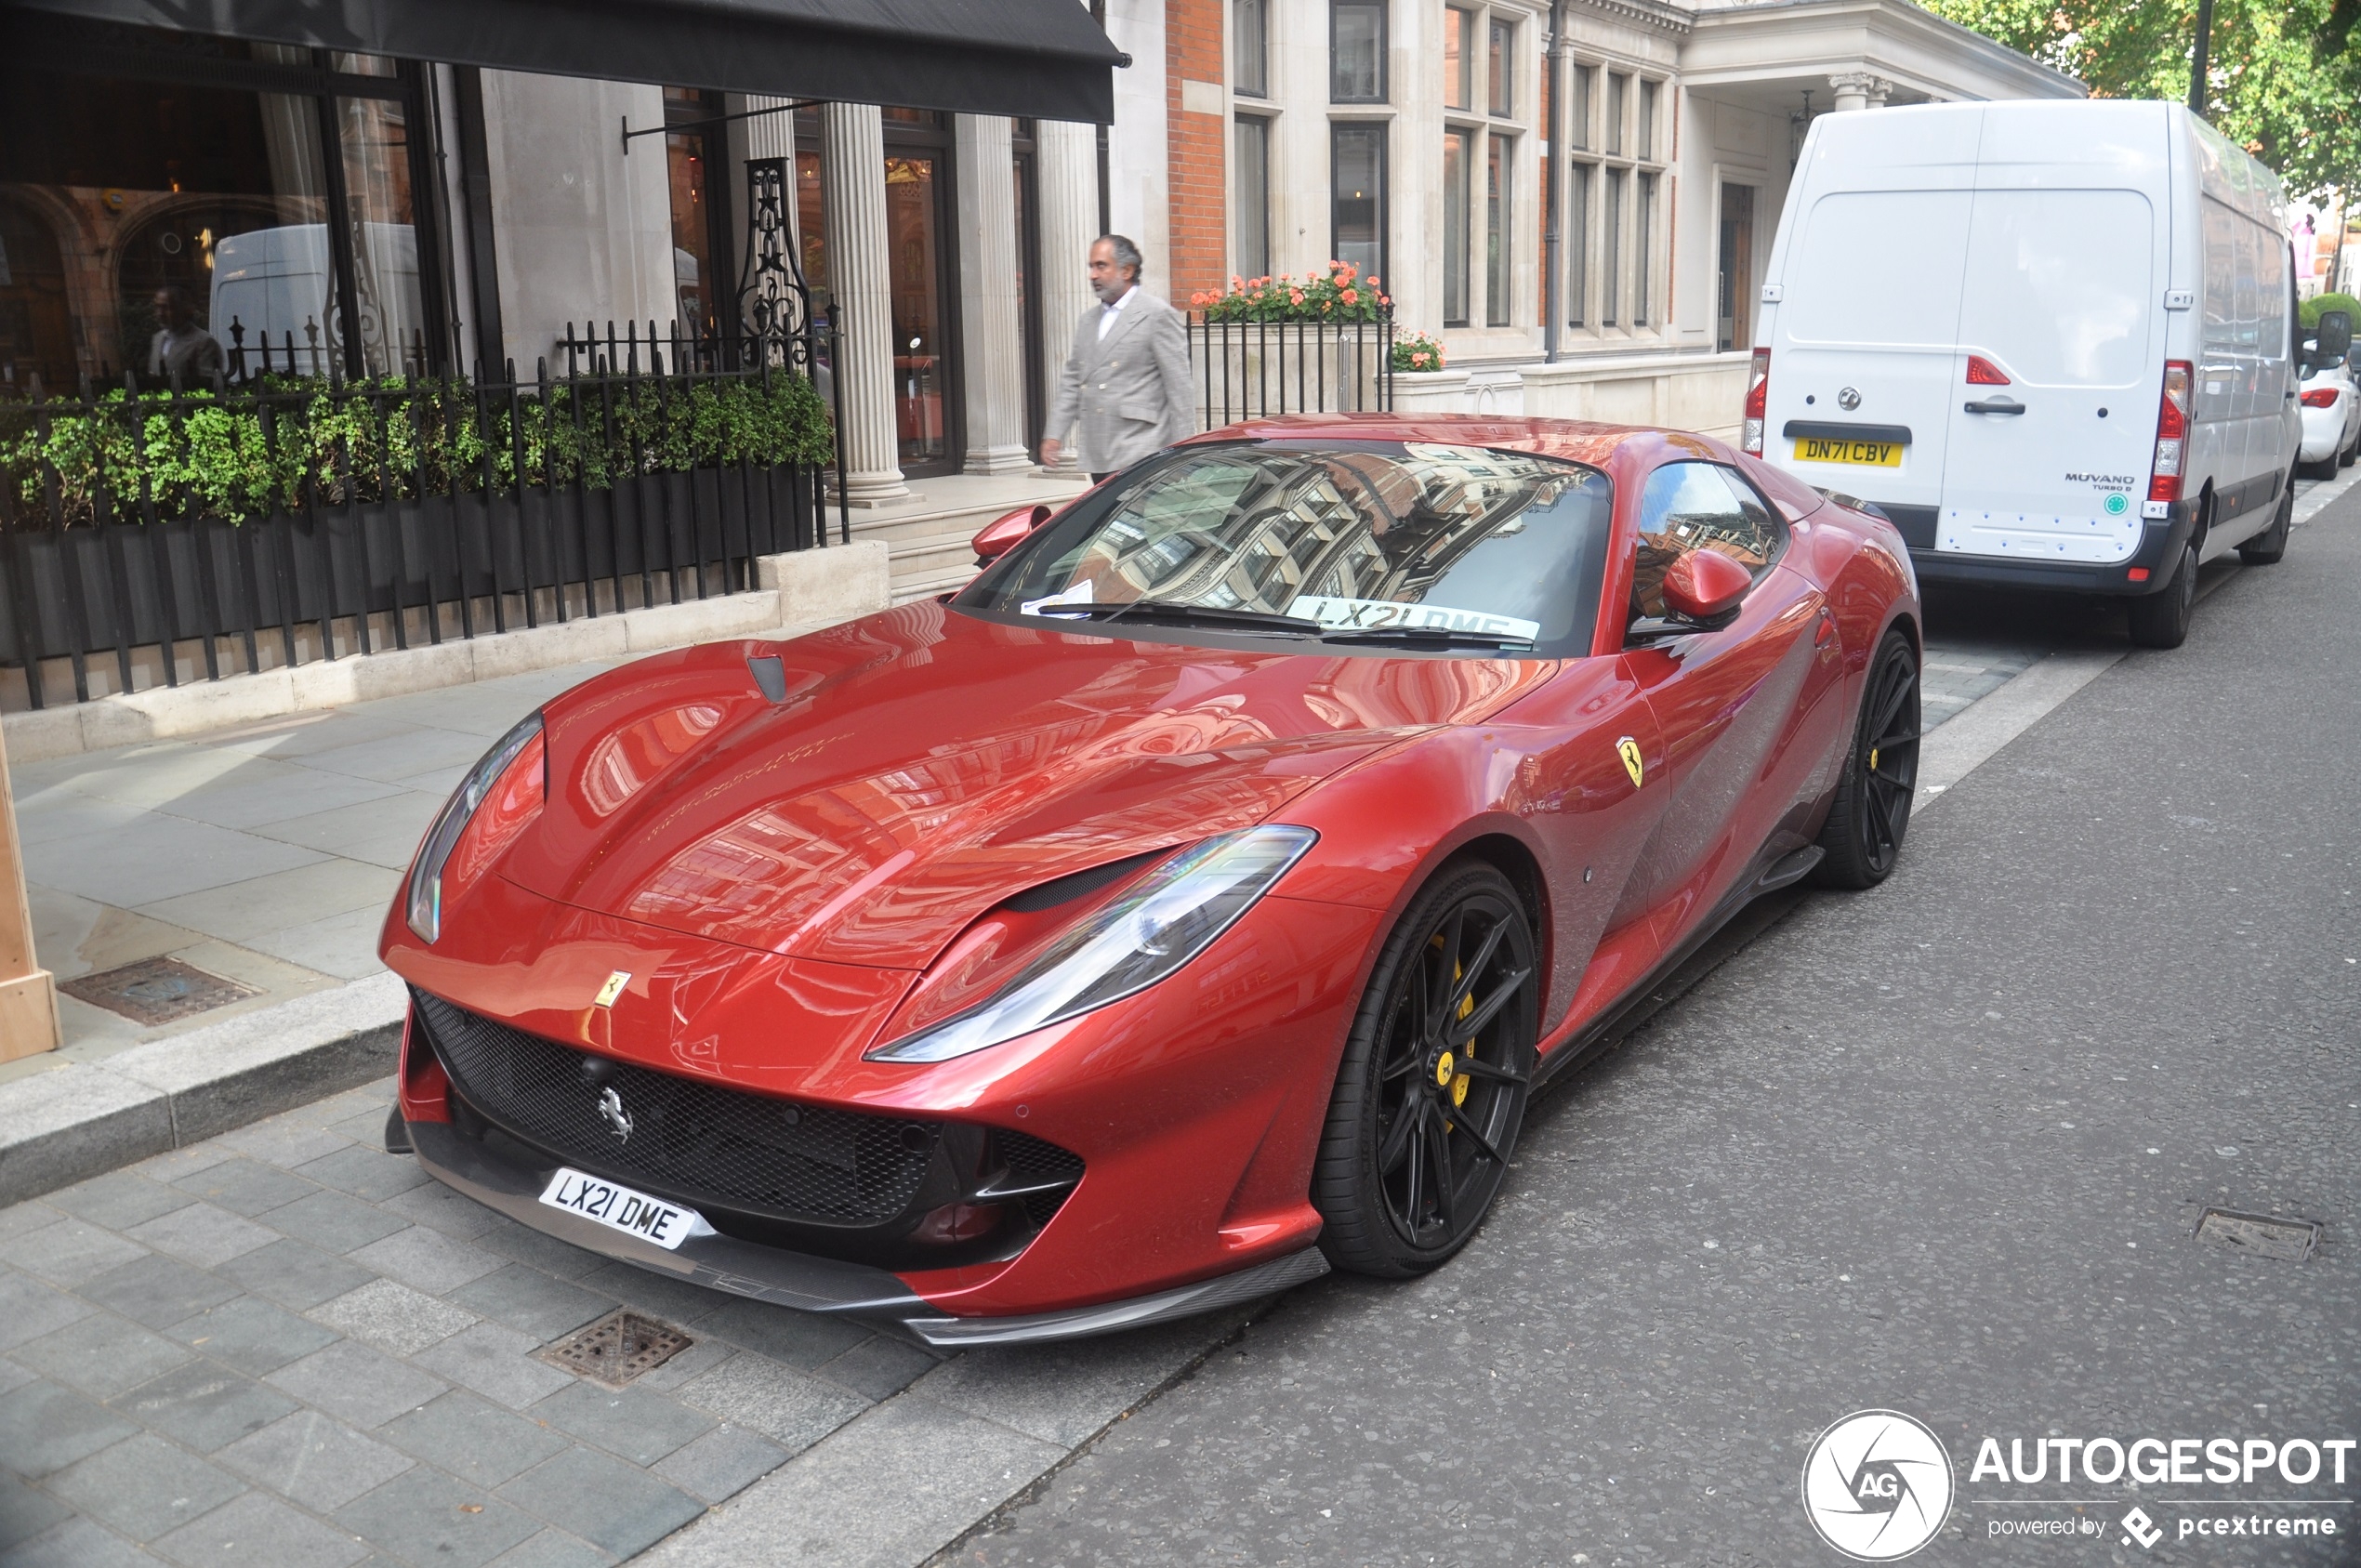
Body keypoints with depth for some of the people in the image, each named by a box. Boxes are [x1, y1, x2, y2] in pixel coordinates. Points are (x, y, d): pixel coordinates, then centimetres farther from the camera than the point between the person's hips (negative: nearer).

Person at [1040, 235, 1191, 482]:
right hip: (1098, 457, 7)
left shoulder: (1158, 315, -4)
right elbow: (1072, 381, 21)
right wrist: (1054, 434, 10)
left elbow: (1178, 386, -7)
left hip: (1139, 456, -7)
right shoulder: (1088, 320, 19)